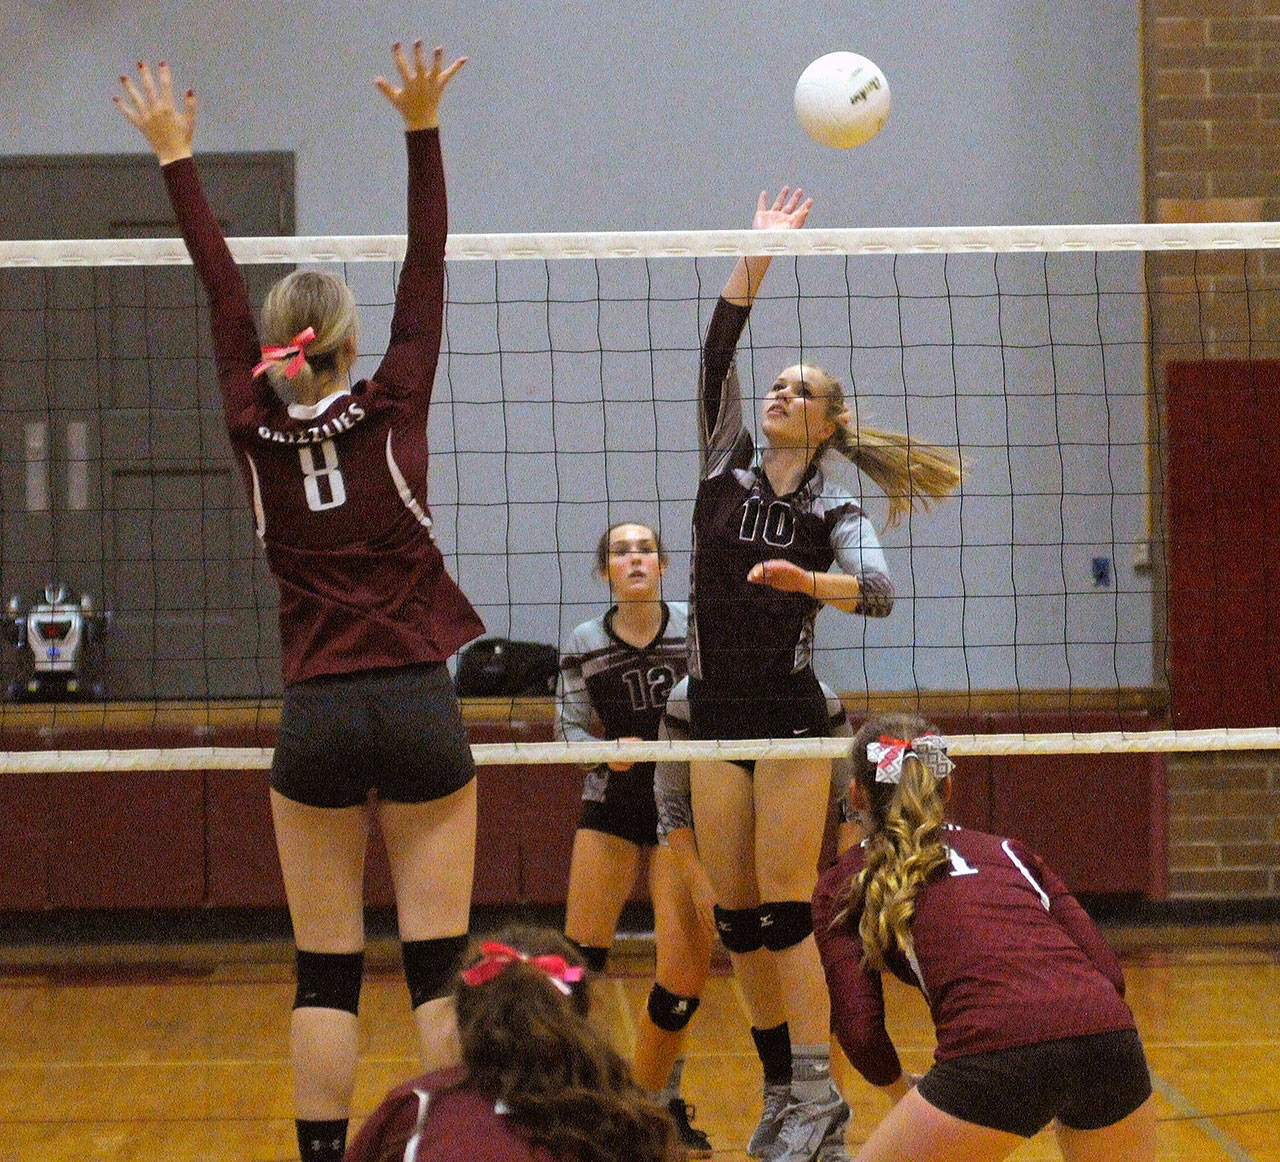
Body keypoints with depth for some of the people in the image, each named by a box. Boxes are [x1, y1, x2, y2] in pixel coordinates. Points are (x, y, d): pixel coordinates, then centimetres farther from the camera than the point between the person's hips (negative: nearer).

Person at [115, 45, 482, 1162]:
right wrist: (421, 128, 0)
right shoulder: (391, 408, -4)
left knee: (327, 973, 4)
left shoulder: (256, 428, 0)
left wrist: (176, 157, 17)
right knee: (438, 965, 1)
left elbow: (221, 286, 8)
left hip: (316, 721, 1)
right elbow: (427, 269, 0)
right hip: (419, 706, -1)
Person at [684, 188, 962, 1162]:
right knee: (735, 920, 4)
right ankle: (786, 1084, 13)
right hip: (716, 717, 4)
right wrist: (760, 251, -7)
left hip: (791, 718, -4)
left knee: (784, 914, -8)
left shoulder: (834, 509, -1)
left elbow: (878, 592, -19)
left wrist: (809, 582, -39)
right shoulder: (725, 468, 7)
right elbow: (718, 353, -2)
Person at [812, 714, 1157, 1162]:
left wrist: (903, 1090, 28)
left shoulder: (842, 885, 21)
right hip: (1110, 1035, 4)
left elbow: (860, 1030, 8)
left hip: (995, 1054, -4)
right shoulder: (1006, 850, 29)